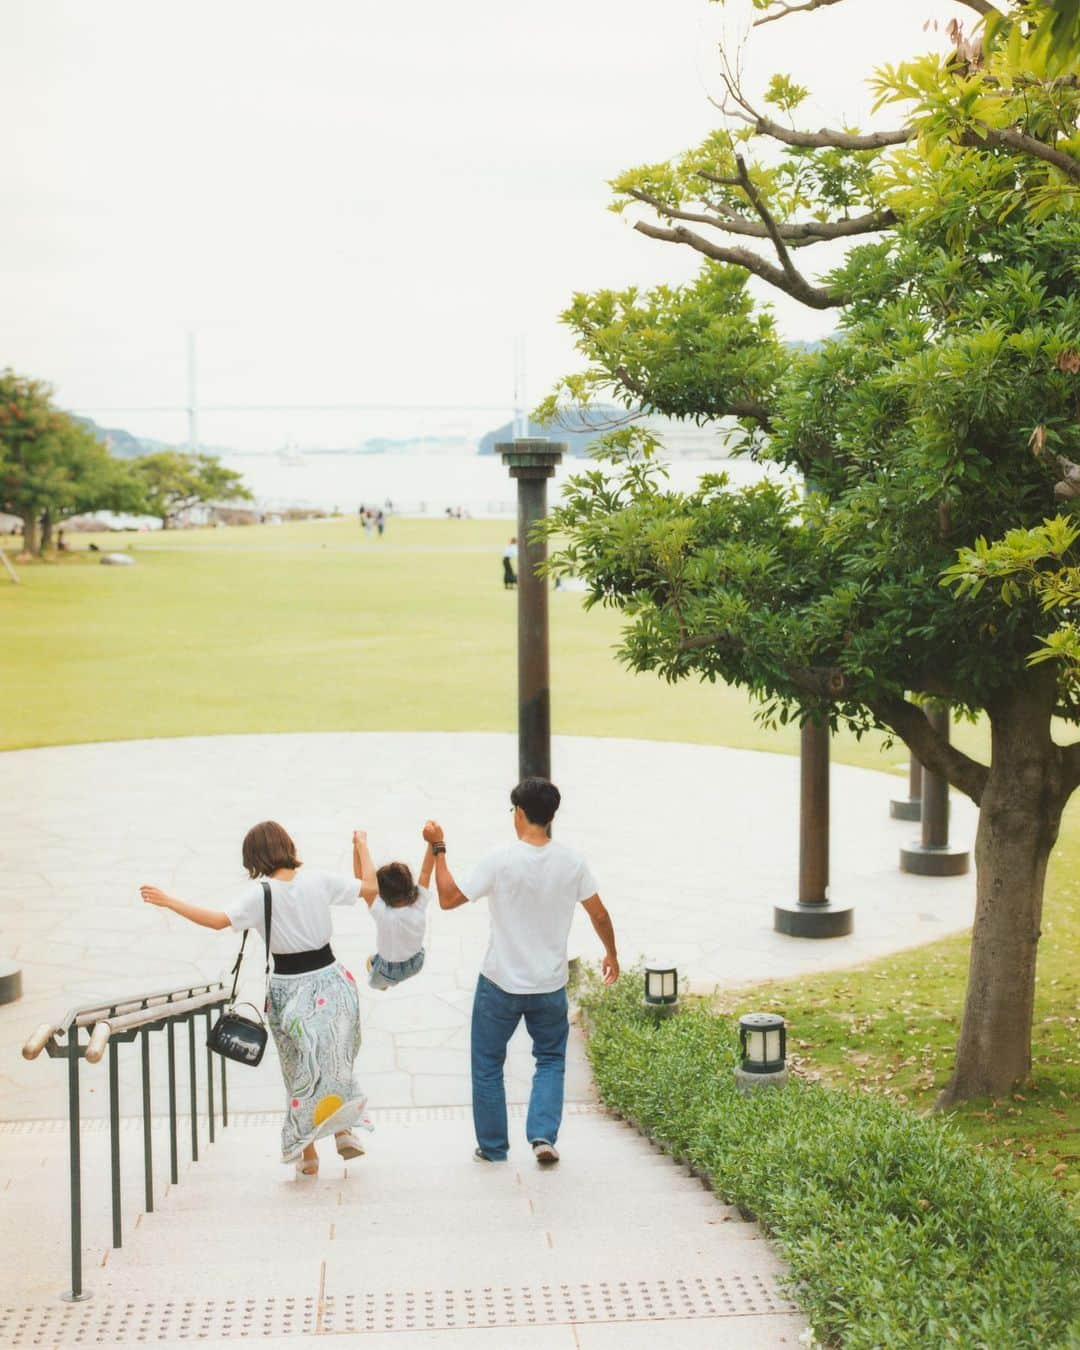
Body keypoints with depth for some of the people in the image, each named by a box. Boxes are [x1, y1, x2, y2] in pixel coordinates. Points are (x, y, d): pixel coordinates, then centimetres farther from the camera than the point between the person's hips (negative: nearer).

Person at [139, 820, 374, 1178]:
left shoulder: (261, 894, -14)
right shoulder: (319, 881, -5)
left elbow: (220, 920, -27)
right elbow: (370, 888, 3)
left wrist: (168, 901, -20)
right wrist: (362, 847, 19)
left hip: (288, 988, -2)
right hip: (329, 981, 2)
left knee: (299, 1069, 11)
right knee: (333, 1061, 21)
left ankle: (307, 1153, 16)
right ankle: (344, 1130, 13)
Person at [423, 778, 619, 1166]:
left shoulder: (501, 860, -17)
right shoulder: (571, 861, -7)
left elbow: (448, 898, -10)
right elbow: (599, 915, 4)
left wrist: (438, 848, 0)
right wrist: (611, 953, 21)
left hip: (500, 983, -2)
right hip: (550, 985, 2)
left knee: (488, 1064, 15)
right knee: (551, 1060, 20)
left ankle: (493, 1146, 21)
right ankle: (543, 1135, 4)